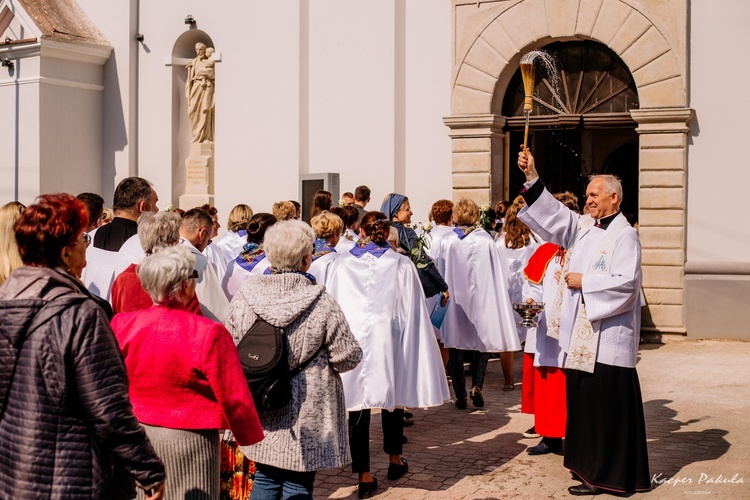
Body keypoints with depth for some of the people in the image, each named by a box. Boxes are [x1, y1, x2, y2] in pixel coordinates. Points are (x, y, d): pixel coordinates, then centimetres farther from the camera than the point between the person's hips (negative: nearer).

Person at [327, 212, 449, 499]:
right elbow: (412, 312, -2)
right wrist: (412, 345, 8)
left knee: (358, 403, 7)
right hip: (388, 342, 0)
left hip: (350, 343, 0)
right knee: (392, 397, 20)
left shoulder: (342, 265, -4)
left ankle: (364, 475, 10)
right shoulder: (401, 265, -4)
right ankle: (394, 459, 36)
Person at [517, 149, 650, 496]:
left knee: (606, 405, -3)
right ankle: (589, 464, 24)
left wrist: (583, 281, -12)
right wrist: (531, 177, -1)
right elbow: (553, 214, 8)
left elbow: (625, 282, -19)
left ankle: (606, 476, 4)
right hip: (581, 334, 8)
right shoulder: (584, 227, 13)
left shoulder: (624, 235, -10)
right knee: (583, 400, 13)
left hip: (608, 337, -8)